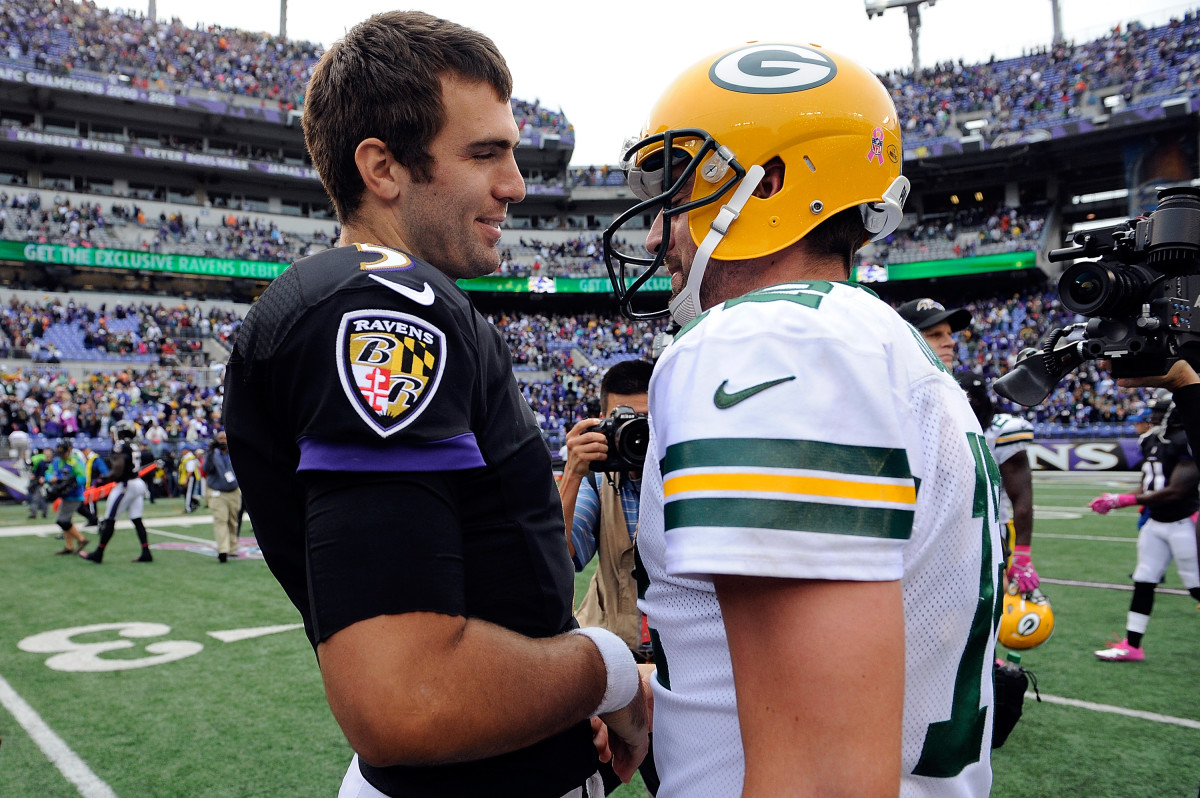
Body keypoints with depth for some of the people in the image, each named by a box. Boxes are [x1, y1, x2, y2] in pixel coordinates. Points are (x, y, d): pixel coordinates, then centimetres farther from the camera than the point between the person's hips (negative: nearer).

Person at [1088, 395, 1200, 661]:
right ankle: (1131, 646, 14)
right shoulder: (1153, 443, 7)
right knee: (1143, 582, 8)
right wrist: (1113, 501, 1)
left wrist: (1125, 500, -23)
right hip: (1156, 522, 8)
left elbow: (1175, 492, -24)